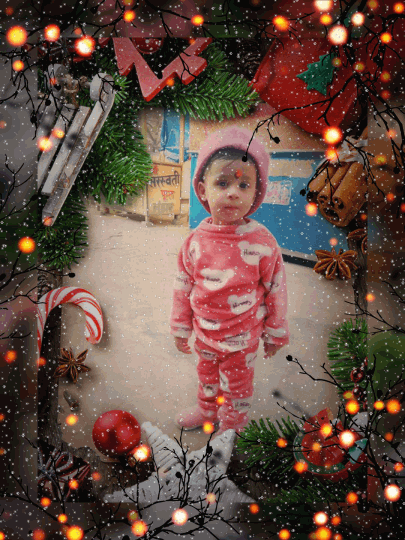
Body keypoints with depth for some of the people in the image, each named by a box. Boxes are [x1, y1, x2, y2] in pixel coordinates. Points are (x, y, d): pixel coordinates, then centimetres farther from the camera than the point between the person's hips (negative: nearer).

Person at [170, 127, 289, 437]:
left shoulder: (262, 243, -22)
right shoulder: (196, 242, -13)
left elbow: (276, 290, -10)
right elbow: (183, 287, -1)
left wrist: (275, 334, -2)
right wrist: (181, 329, 6)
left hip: (242, 338, -3)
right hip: (205, 334, 4)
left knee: (237, 385, 18)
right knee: (207, 375, 28)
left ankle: (233, 424, 44)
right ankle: (207, 409, 55)